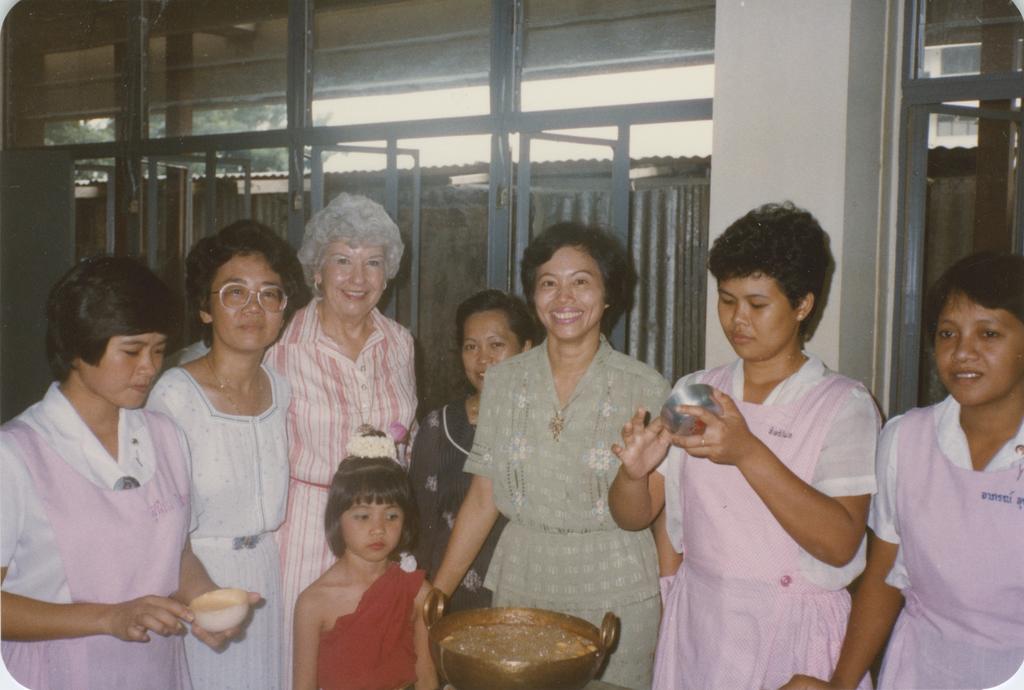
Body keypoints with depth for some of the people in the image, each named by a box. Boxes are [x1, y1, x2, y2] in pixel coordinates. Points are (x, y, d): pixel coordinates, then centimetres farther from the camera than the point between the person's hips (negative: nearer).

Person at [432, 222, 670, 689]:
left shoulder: (645, 388, -5)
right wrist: (437, 592, 2)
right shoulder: (503, 380, 2)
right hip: (520, 584, 2)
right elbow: (482, 500, 5)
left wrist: (673, 609, -6)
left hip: (617, 594, -2)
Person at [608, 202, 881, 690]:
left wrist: (747, 452, -29)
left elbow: (839, 543, -20)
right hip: (696, 624, 4)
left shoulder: (843, 405, -8)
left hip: (793, 632, -4)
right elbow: (634, 516, 2)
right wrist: (634, 472, -20)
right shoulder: (693, 392, 6)